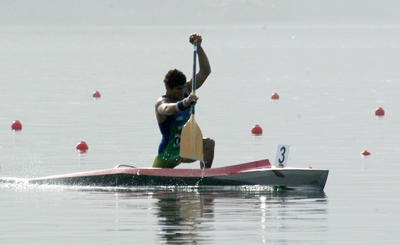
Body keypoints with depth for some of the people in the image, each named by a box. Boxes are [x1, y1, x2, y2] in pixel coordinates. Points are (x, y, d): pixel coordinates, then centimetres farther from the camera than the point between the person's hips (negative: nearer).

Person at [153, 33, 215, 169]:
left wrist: (198, 47, -14)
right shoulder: (161, 103, -20)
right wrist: (184, 103, -67)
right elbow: (167, 109, -47)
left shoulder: (186, 90, -1)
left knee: (208, 143, -24)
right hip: (168, 153, -4)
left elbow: (205, 71, -2)